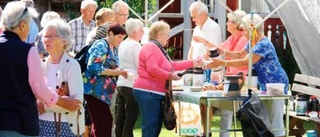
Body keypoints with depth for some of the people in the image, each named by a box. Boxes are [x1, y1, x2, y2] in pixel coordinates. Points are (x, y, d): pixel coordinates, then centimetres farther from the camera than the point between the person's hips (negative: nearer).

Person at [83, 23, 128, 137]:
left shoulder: (114, 49, 15)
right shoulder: (101, 46, -13)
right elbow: (93, 67, -23)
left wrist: (119, 72, 1)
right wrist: (115, 72, -20)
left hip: (103, 92, 10)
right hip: (94, 90, -10)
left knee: (105, 122, 12)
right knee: (102, 123, -11)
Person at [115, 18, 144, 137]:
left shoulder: (123, 44, 15)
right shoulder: (135, 45, -12)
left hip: (121, 84, 9)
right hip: (132, 85, -9)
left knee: (120, 118, 9)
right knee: (130, 118, -5)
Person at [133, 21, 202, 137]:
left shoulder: (158, 48, 23)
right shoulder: (151, 47, -12)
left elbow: (172, 65, 27)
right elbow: (152, 69, -24)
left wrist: (192, 63, 25)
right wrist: (170, 76, -16)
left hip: (155, 93, 11)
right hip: (148, 92, -11)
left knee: (156, 126, 11)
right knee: (150, 126, -12)